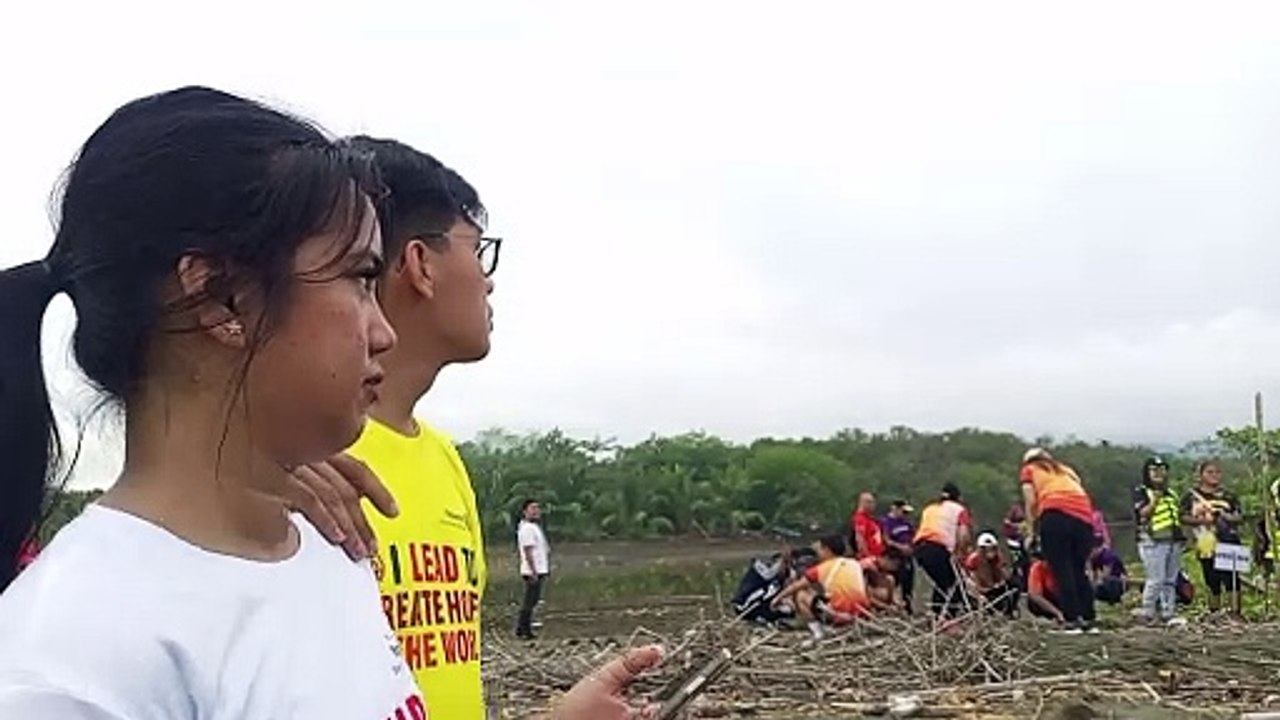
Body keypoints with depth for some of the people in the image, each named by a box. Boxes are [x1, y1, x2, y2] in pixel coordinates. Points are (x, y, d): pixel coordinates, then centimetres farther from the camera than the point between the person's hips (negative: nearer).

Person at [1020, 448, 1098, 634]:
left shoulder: (1029, 470, 21)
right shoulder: (1066, 470, 34)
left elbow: (1031, 502, 7)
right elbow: (1077, 494, 20)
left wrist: (1033, 529, 18)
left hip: (1056, 515, -4)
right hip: (1084, 518, 4)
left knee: (1062, 571, -2)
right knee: (1079, 571, 13)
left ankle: (1073, 620, -7)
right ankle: (1088, 620, 10)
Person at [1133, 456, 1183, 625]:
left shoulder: (1170, 493, 21)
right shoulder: (1140, 492, 0)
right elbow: (1142, 513, -12)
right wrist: (1154, 501, -27)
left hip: (1173, 540, 7)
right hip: (1153, 542, -7)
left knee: (1170, 580, 8)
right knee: (1155, 580, -11)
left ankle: (1169, 613, 13)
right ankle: (1148, 614, -4)